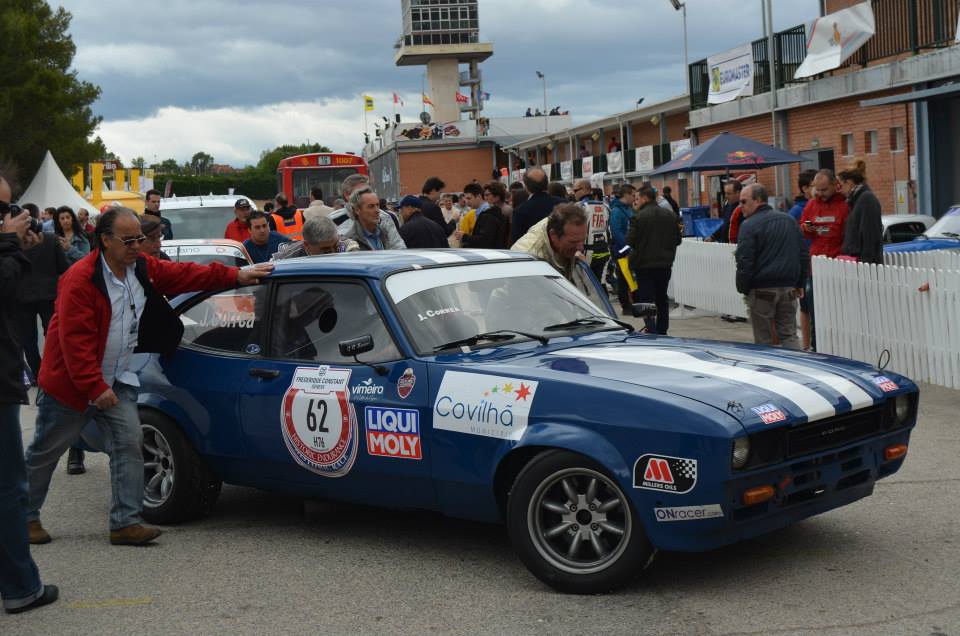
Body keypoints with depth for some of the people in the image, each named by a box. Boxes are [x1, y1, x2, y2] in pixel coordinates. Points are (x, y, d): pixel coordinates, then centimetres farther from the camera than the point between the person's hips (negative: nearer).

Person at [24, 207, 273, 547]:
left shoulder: (144, 269, 2)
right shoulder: (80, 279, -21)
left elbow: (185, 274, 7)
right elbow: (75, 340, -23)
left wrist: (237, 275, 0)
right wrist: (96, 388, -24)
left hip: (117, 381, 6)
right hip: (71, 382, -6)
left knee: (129, 443, -6)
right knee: (45, 454, 8)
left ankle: (126, 523, -3)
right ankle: (25, 518, 25)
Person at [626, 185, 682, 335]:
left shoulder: (638, 217, -15)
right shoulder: (670, 215, 3)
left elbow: (630, 240, -14)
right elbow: (678, 239, 6)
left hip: (644, 263, -5)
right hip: (665, 263, 5)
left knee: (646, 300, 0)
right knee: (662, 299, 17)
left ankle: (652, 332, -10)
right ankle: (662, 332, 24)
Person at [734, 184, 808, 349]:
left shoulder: (750, 225, -10)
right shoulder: (789, 220, 12)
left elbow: (745, 262, -15)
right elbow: (803, 254, 14)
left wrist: (742, 289, -4)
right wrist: (800, 283, 19)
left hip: (762, 291, -6)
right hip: (788, 287, 6)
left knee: (764, 340, 2)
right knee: (789, 335, 9)